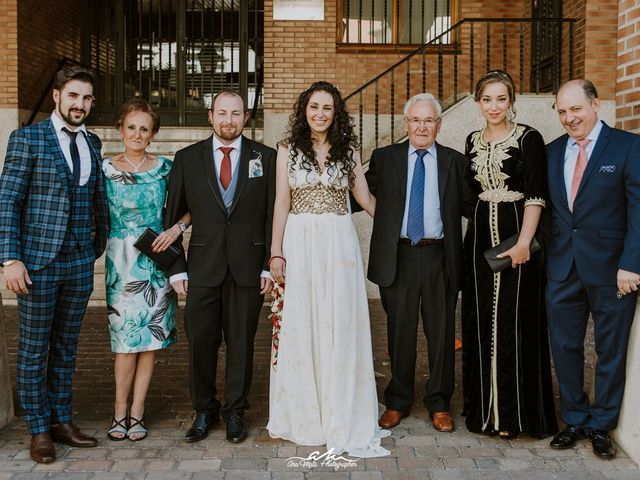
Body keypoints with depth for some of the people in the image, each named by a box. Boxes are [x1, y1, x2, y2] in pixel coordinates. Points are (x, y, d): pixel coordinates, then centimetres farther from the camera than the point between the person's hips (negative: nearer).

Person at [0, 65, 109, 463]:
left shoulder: (92, 143, 10)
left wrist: (99, 246, 10)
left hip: (81, 262, 5)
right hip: (38, 261, -4)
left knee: (66, 348, 13)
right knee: (34, 349, 5)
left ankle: (62, 421, 25)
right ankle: (39, 431, 17)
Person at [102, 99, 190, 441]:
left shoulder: (164, 167, 5)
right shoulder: (105, 168, 2)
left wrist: (177, 228, -8)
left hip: (158, 258, 2)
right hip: (122, 261, -1)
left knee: (150, 336, 3)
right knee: (126, 336, -3)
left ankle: (136, 412, 13)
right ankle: (120, 412, 10)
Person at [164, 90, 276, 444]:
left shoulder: (265, 158, 5)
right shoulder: (187, 158, 6)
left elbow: (274, 215, 4)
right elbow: (173, 215, 7)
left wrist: (270, 265, -3)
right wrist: (176, 268, 1)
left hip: (248, 266, 0)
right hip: (203, 267, 1)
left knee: (241, 342, 7)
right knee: (200, 341, 3)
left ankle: (235, 411, 23)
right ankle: (204, 411, 22)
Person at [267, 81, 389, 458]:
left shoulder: (348, 150, 9)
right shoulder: (288, 150, 6)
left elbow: (365, 197, 14)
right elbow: (282, 203, 2)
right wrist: (276, 252, -2)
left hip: (340, 243, 1)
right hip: (300, 242, 0)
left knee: (341, 324, 2)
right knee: (301, 325, 4)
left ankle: (342, 415, 12)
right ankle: (304, 414, 16)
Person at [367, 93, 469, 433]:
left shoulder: (455, 162, 7)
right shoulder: (384, 158, 7)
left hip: (439, 257, 0)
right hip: (397, 256, 0)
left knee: (441, 332, 7)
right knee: (399, 332, 9)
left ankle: (439, 403, 22)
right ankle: (397, 402, 24)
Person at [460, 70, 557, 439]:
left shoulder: (529, 138, -5)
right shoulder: (473, 141, 13)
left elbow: (536, 195, -11)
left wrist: (524, 242, -19)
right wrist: (478, 226, 8)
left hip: (516, 234, -5)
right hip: (480, 237, 5)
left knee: (514, 323, -1)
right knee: (482, 323, 9)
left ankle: (514, 412, 10)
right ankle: (485, 407, 20)